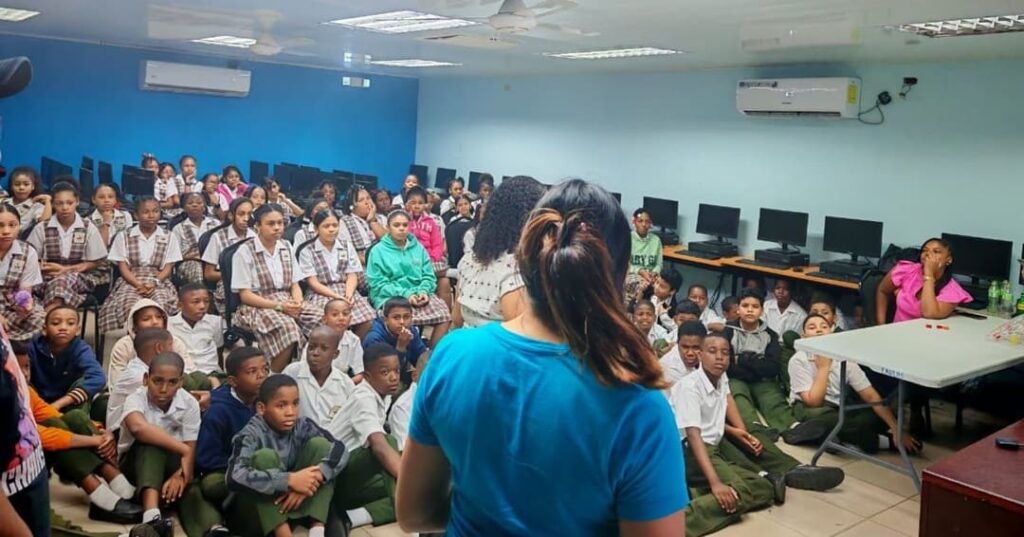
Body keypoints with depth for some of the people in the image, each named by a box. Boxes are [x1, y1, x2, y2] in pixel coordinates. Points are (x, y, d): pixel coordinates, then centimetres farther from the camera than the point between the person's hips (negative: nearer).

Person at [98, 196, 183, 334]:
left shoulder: (169, 238, 12)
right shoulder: (123, 237, 11)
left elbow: (167, 268, 7)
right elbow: (123, 267, 5)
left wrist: (154, 283, -14)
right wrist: (139, 284, -14)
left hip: (159, 282, 0)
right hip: (131, 282, 0)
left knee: (161, 304, -35)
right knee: (130, 305, -35)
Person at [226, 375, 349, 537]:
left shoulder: (303, 426, -8)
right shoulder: (251, 434, -20)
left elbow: (340, 449, -14)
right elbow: (235, 477, -36)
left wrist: (314, 478, -30)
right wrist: (289, 480, -39)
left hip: (293, 503, 4)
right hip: (253, 517, -4)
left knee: (319, 444, -13)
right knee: (265, 456, -28)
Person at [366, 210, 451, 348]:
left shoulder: (418, 248, 17)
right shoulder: (378, 251, 4)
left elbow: (429, 276, 13)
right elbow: (378, 284, -4)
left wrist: (424, 291, -9)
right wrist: (405, 294, -15)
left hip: (418, 295, 4)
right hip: (390, 298, -4)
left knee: (444, 313, -23)